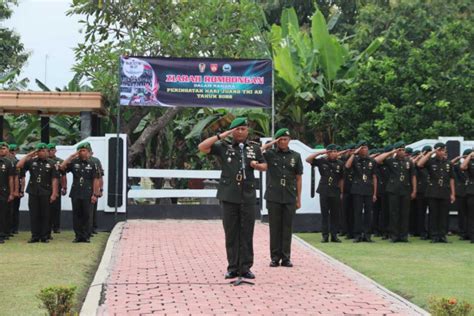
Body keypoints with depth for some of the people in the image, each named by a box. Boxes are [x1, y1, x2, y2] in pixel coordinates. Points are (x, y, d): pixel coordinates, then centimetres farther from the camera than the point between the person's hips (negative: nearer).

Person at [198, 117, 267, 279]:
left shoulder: (254, 147, 10)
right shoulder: (224, 146, 3)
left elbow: (264, 166, 21)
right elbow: (202, 147, -8)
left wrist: (257, 165, -3)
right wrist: (222, 135, -10)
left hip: (248, 196, 1)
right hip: (229, 196, -1)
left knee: (247, 233, 2)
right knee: (231, 233, 3)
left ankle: (245, 267, 8)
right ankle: (233, 267, 9)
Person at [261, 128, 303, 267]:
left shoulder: (295, 156, 7)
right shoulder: (270, 154, 3)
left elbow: (298, 178, 9)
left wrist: (299, 198, 6)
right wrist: (270, 144, -10)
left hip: (290, 198, 1)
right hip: (273, 197, -1)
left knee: (287, 228, 4)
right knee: (275, 228, 3)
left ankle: (286, 257, 10)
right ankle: (275, 257, 9)